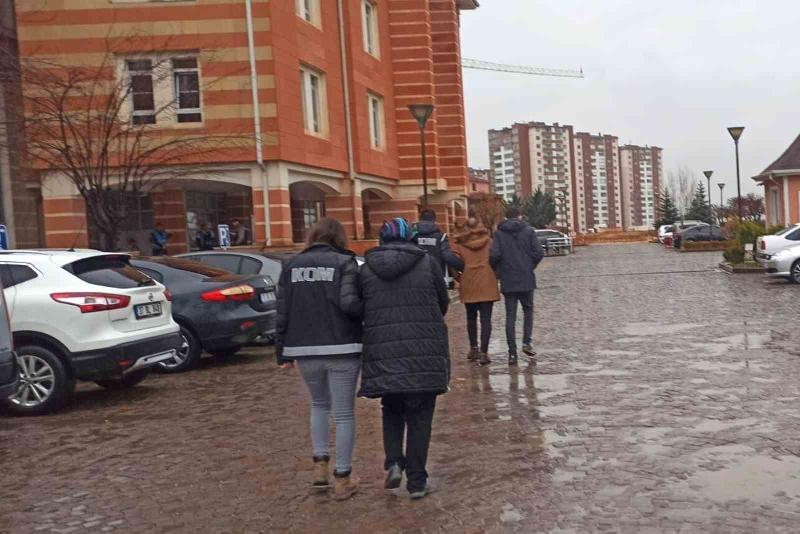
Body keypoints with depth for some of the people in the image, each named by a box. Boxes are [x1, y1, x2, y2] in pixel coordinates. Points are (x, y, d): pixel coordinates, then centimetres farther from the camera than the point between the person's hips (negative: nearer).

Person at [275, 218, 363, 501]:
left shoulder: (293, 265, 7)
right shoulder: (344, 262, -5)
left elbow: (283, 311, 6)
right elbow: (348, 302, -19)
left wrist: (283, 351, 12)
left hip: (304, 350, 4)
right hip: (342, 349, -4)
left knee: (319, 404, 25)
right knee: (343, 413, 7)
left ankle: (320, 465, 17)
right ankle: (342, 480, 13)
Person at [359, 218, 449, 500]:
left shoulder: (367, 267, 4)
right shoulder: (426, 262, 1)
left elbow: (359, 309, 9)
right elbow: (443, 303, 9)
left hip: (383, 353, 1)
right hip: (424, 352, -1)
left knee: (392, 410, 21)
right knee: (419, 416, 8)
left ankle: (394, 462, 4)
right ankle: (417, 480, 10)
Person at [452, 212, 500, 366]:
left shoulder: (459, 243, 4)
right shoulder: (488, 240, 6)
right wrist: (496, 276, 15)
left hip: (468, 284, 1)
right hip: (487, 283, -1)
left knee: (471, 317, 18)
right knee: (486, 319, -2)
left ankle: (473, 348, 25)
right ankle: (483, 352, -10)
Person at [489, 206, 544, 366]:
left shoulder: (499, 233, -2)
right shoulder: (528, 231, -2)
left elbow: (494, 255, -12)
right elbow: (538, 253, -8)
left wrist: (497, 270, 6)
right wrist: (530, 266, 10)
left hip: (508, 281, 0)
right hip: (526, 279, 0)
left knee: (510, 316, 4)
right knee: (528, 310, 20)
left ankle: (512, 352, 2)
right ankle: (527, 342, 7)